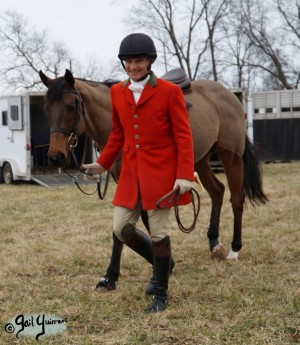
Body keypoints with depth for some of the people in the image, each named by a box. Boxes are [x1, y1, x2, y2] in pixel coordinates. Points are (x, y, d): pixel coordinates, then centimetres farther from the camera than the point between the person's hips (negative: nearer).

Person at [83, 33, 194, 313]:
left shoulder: (170, 91, -8)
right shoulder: (117, 92, 6)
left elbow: (183, 137, -10)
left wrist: (184, 175, -18)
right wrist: (102, 164, 16)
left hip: (160, 172, -5)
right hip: (131, 173, 5)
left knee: (158, 232, -1)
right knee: (121, 229, 5)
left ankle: (161, 295, 14)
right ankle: (162, 263, 31)